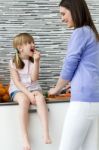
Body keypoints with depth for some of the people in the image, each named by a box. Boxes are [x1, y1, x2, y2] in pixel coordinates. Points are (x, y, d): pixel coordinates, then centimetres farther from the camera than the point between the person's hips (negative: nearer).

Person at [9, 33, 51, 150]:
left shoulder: (33, 60, 4)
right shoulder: (13, 62, -5)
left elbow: (34, 78, -9)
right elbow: (16, 82, -11)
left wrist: (36, 61, -16)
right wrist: (28, 93, -23)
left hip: (33, 88, 3)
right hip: (18, 90, -3)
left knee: (40, 98, -33)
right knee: (24, 100, -37)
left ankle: (46, 133, -38)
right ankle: (25, 138, -37)